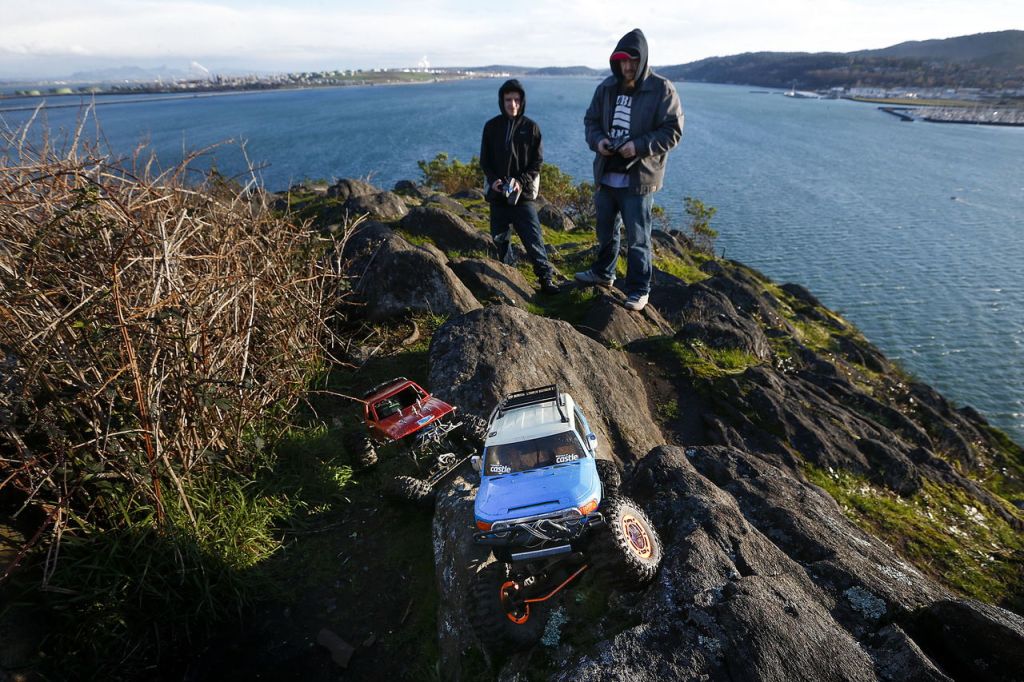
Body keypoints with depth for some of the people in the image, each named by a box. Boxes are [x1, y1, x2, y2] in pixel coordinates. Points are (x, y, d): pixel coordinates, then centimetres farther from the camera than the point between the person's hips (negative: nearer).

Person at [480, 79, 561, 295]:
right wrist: (493, 180, -11)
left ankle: (546, 277, -1)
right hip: (497, 194, 3)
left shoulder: (531, 127, 0)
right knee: (500, 239, 11)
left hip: (524, 194, -3)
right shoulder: (491, 126, 5)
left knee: (533, 238, -7)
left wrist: (521, 182, -15)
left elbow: (537, 163, 0)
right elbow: (484, 160, 7)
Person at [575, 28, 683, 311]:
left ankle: (639, 290, 12)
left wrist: (639, 146, -24)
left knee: (637, 238, -1)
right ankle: (603, 273, 41)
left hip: (638, 178, -6)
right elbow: (591, 120, 14)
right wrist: (597, 140, -8)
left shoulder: (662, 89, -9)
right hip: (606, 175, 6)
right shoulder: (607, 87, 6)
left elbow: (672, 132, -11)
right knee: (605, 230, 21)